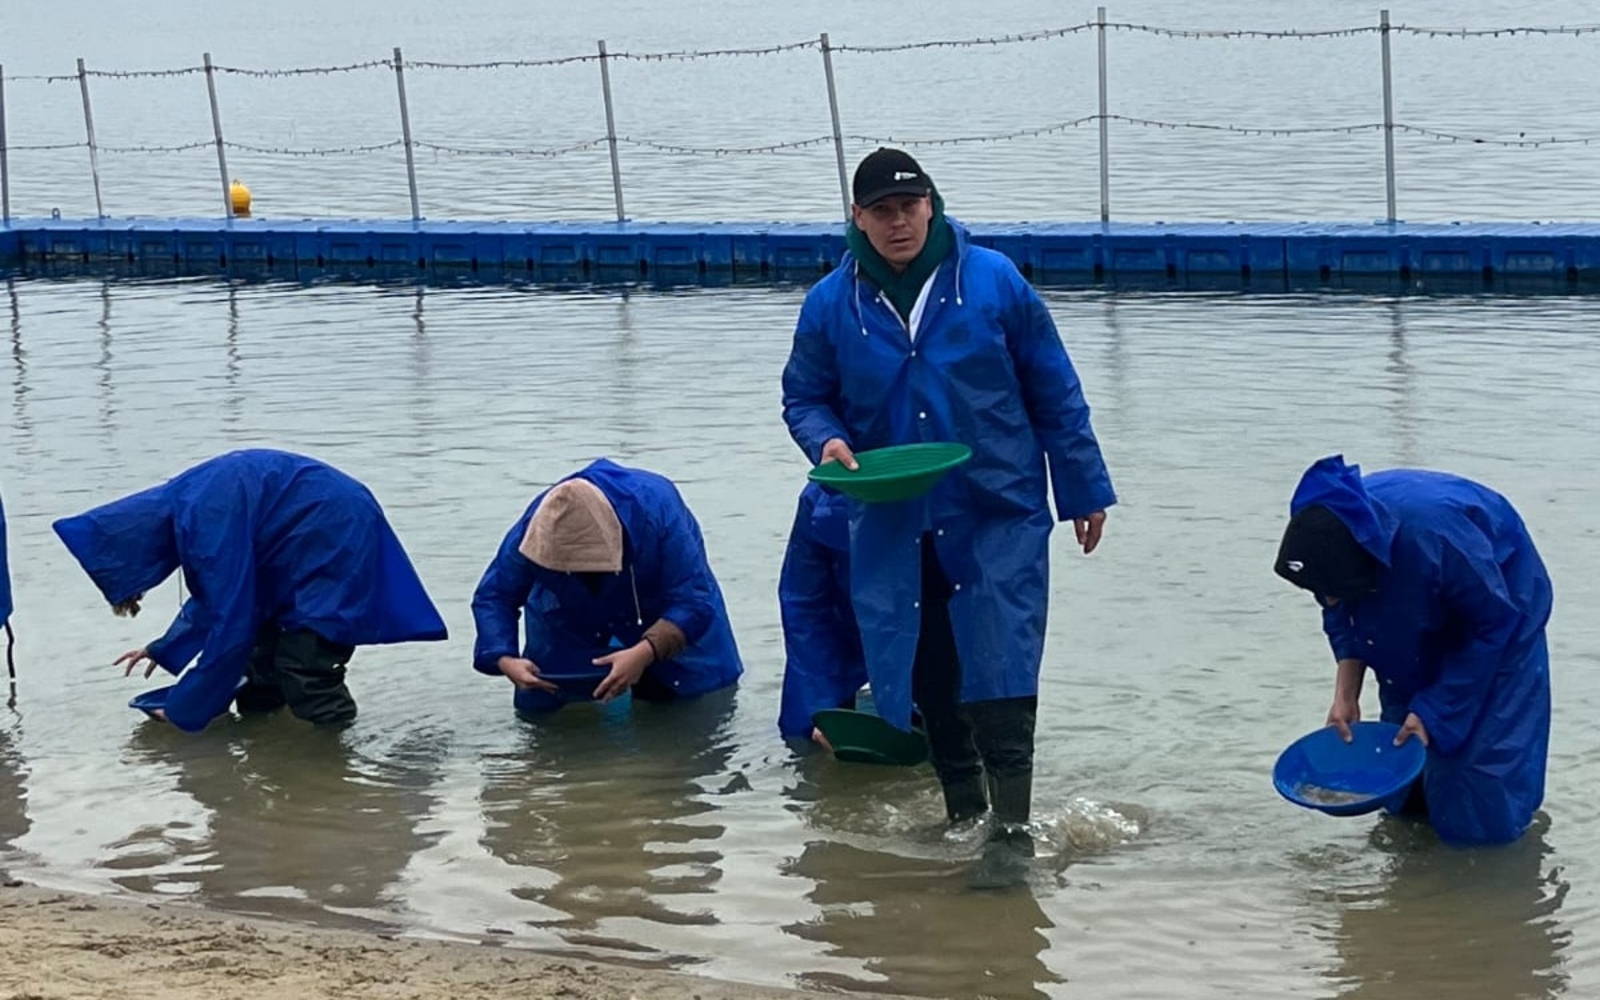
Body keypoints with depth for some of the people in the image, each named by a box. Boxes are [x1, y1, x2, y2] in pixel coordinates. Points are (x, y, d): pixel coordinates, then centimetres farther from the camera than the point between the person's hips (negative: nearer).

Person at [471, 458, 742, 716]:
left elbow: (694, 600, -40)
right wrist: (505, 660, -45)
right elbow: (493, 596, -25)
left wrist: (645, 654, -56)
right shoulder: (533, 529, -37)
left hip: (657, 604, -1)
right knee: (539, 702, -5)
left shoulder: (658, 513, -44)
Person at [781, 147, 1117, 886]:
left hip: (999, 517, -2)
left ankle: (1012, 828, -7)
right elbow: (803, 396, 12)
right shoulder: (831, 304, 0)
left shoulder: (993, 282, -5)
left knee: (1000, 671, -11)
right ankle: (962, 814, 24)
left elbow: (1055, 392, 2)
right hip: (892, 527, 3)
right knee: (929, 679, 9)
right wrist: (827, 440, -11)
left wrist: (1084, 490, 5)